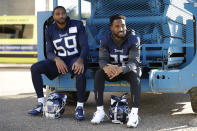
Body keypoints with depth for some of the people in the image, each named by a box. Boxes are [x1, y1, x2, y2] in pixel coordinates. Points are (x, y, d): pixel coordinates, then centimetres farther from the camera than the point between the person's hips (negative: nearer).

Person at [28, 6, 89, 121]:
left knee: (80, 71, -39)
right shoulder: (50, 30, 6)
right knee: (35, 68, -19)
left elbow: (85, 46, -9)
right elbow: (49, 52, 2)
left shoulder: (77, 25, -2)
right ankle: (41, 104, -12)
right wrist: (57, 60, -24)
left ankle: (80, 107, -26)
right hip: (58, 60, 4)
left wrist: (80, 60, -31)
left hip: (75, 59, -3)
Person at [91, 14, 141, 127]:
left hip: (128, 69, -2)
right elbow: (102, 59, -17)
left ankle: (134, 113, -38)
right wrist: (106, 67, -45)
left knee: (135, 75, -36)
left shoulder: (133, 39, -20)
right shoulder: (106, 39, -12)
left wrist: (121, 69, -51)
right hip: (112, 69, 2)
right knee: (99, 73, -27)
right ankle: (100, 110, -24)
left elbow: (134, 62, -28)